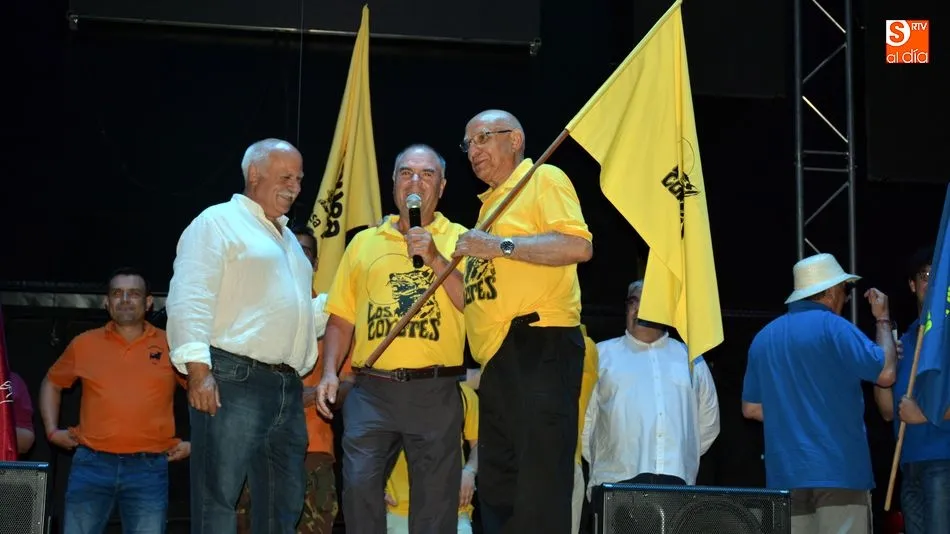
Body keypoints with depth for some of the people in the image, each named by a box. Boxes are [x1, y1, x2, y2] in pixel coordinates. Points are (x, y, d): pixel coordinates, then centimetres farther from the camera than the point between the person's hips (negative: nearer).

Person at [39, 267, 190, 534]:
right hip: (91, 465, 1)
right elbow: (51, 383, 24)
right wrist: (52, 431, 13)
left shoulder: (171, 346, 5)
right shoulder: (84, 344, 10)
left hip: (148, 469, -1)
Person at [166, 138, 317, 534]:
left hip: (287, 388, 8)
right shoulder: (218, 222, 0)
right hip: (233, 381, -8)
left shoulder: (287, 237, 26)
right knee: (218, 500, -8)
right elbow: (189, 301, -12)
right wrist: (199, 371, -21)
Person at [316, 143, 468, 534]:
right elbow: (342, 318, 14)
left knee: (434, 499, 3)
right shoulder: (364, 242, 14)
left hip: (435, 392, -1)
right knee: (359, 484, -8)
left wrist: (435, 259, -13)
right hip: (371, 389, 2)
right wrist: (329, 371, 1)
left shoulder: (459, 240, 7)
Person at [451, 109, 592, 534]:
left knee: (539, 487, -10)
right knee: (497, 490, 12)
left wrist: (501, 246, -17)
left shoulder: (543, 179, -1)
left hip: (538, 350, -10)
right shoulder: (491, 203, 25)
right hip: (498, 360, 10)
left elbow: (579, 246, -19)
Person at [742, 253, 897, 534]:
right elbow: (885, 373, -7)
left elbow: (751, 408, 18)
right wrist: (883, 321, 7)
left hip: (784, 474, 6)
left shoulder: (764, 337, 14)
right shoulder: (832, 326, -7)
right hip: (837, 469, -6)